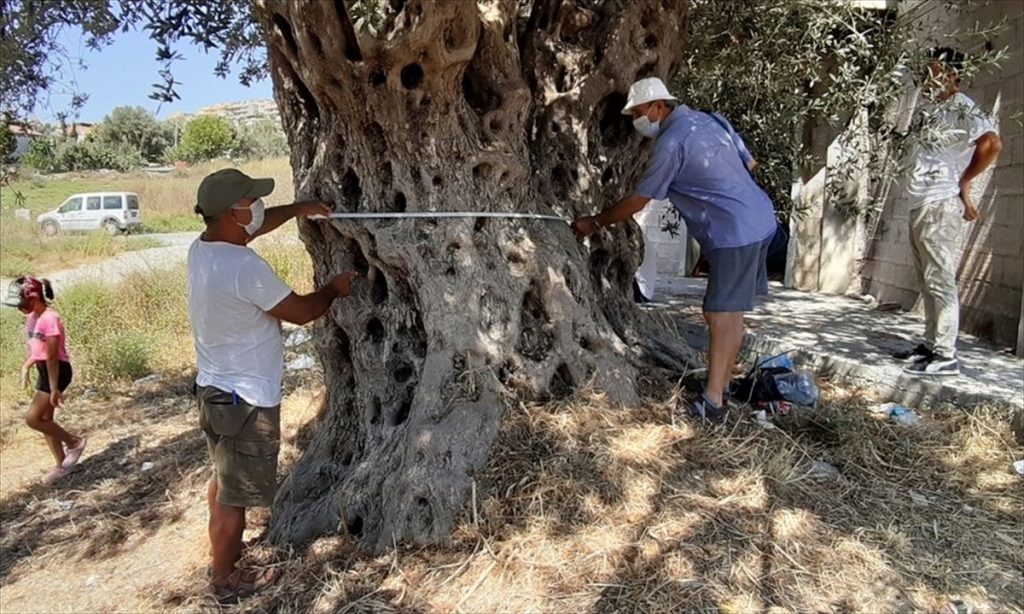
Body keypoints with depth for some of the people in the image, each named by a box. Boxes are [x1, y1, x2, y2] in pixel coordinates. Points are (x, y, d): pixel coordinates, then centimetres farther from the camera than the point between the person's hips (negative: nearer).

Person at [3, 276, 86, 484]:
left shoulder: (50, 319, -22)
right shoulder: (33, 317, 6)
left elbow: (53, 356, -22)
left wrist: (54, 388, -20)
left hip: (57, 371, -9)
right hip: (44, 371, 9)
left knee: (33, 419, -10)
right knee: (45, 420, 12)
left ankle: (74, 442, 9)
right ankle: (62, 465, 24)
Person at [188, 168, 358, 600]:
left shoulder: (202, 248, 0)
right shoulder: (245, 268, -28)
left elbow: (253, 226, 20)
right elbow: (301, 311, -17)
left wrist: (297, 209, 17)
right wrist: (334, 289, 0)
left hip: (215, 387, 10)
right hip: (245, 398, -10)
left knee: (224, 478, 27)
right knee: (236, 494, 8)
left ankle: (224, 550, 47)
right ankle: (225, 580, 25)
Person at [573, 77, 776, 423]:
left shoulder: (671, 142, -12)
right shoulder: (712, 120, 13)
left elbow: (637, 201, -6)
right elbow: (749, 162, 19)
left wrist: (595, 222, 5)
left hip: (734, 233, -9)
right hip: (760, 221, 9)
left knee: (721, 315, -9)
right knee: (731, 312, 13)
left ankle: (711, 404, -7)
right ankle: (722, 386, 21)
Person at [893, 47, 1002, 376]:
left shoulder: (962, 109, -9)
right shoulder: (929, 108, 17)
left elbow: (992, 144, -22)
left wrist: (963, 183, -12)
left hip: (940, 205, -9)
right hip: (920, 204, 9)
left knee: (940, 280, -9)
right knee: (927, 281, 12)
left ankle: (946, 355, -5)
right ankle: (931, 344, 20)